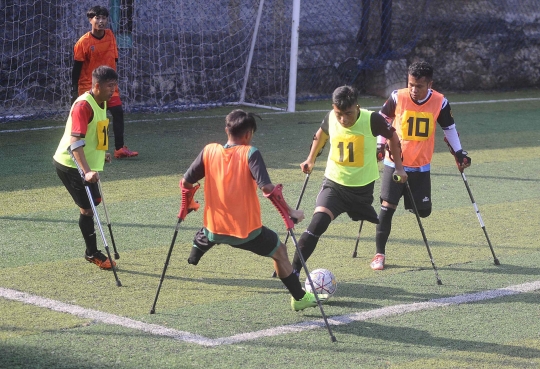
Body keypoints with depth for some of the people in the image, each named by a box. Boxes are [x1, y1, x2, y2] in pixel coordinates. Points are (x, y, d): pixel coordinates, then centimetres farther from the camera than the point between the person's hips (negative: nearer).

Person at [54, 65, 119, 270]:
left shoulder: (102, 103, 4)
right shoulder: (83, 105, -25)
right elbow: (75, 141, -33)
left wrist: (102, 153, 29)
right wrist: (87, 171, -41)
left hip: (87, 164, 10)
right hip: (70, 164, -10)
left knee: (93, 202, 16)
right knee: (87, 207, -6)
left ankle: (92, 251, 29)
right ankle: (93, 254, 6)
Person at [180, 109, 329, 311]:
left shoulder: (209, 151, -3)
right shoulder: (250, 153, -14)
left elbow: (186, 182, 1)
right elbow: (267, 188, -23)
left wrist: (188, 204, 21)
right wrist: (290, 212, -14)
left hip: (215, 228, 3)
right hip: (247, 230, -3)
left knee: (201, 239, 39)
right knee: (279, 251, 20)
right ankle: (300, 298, 25)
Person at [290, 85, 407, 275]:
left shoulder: (372, 120, -19)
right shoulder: (331, 118, -11)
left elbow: (392, 137, 1)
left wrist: (399, 166, 1)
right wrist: (311, 159, 14)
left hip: (363, 187, 0)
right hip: (334, 183, 0)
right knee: (317, 225, -21)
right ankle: (293, 271, -21)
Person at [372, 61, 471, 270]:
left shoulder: (440, 103, -9)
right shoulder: (397, 98, -13)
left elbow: (449, 128, 8)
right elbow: (383, 119, 5)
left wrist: (459, 152, 7)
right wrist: (380, 144, 1)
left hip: (421, 166, 2)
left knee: (423, 212, 5)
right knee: (388, 206, -10)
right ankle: (379, 253, -1)